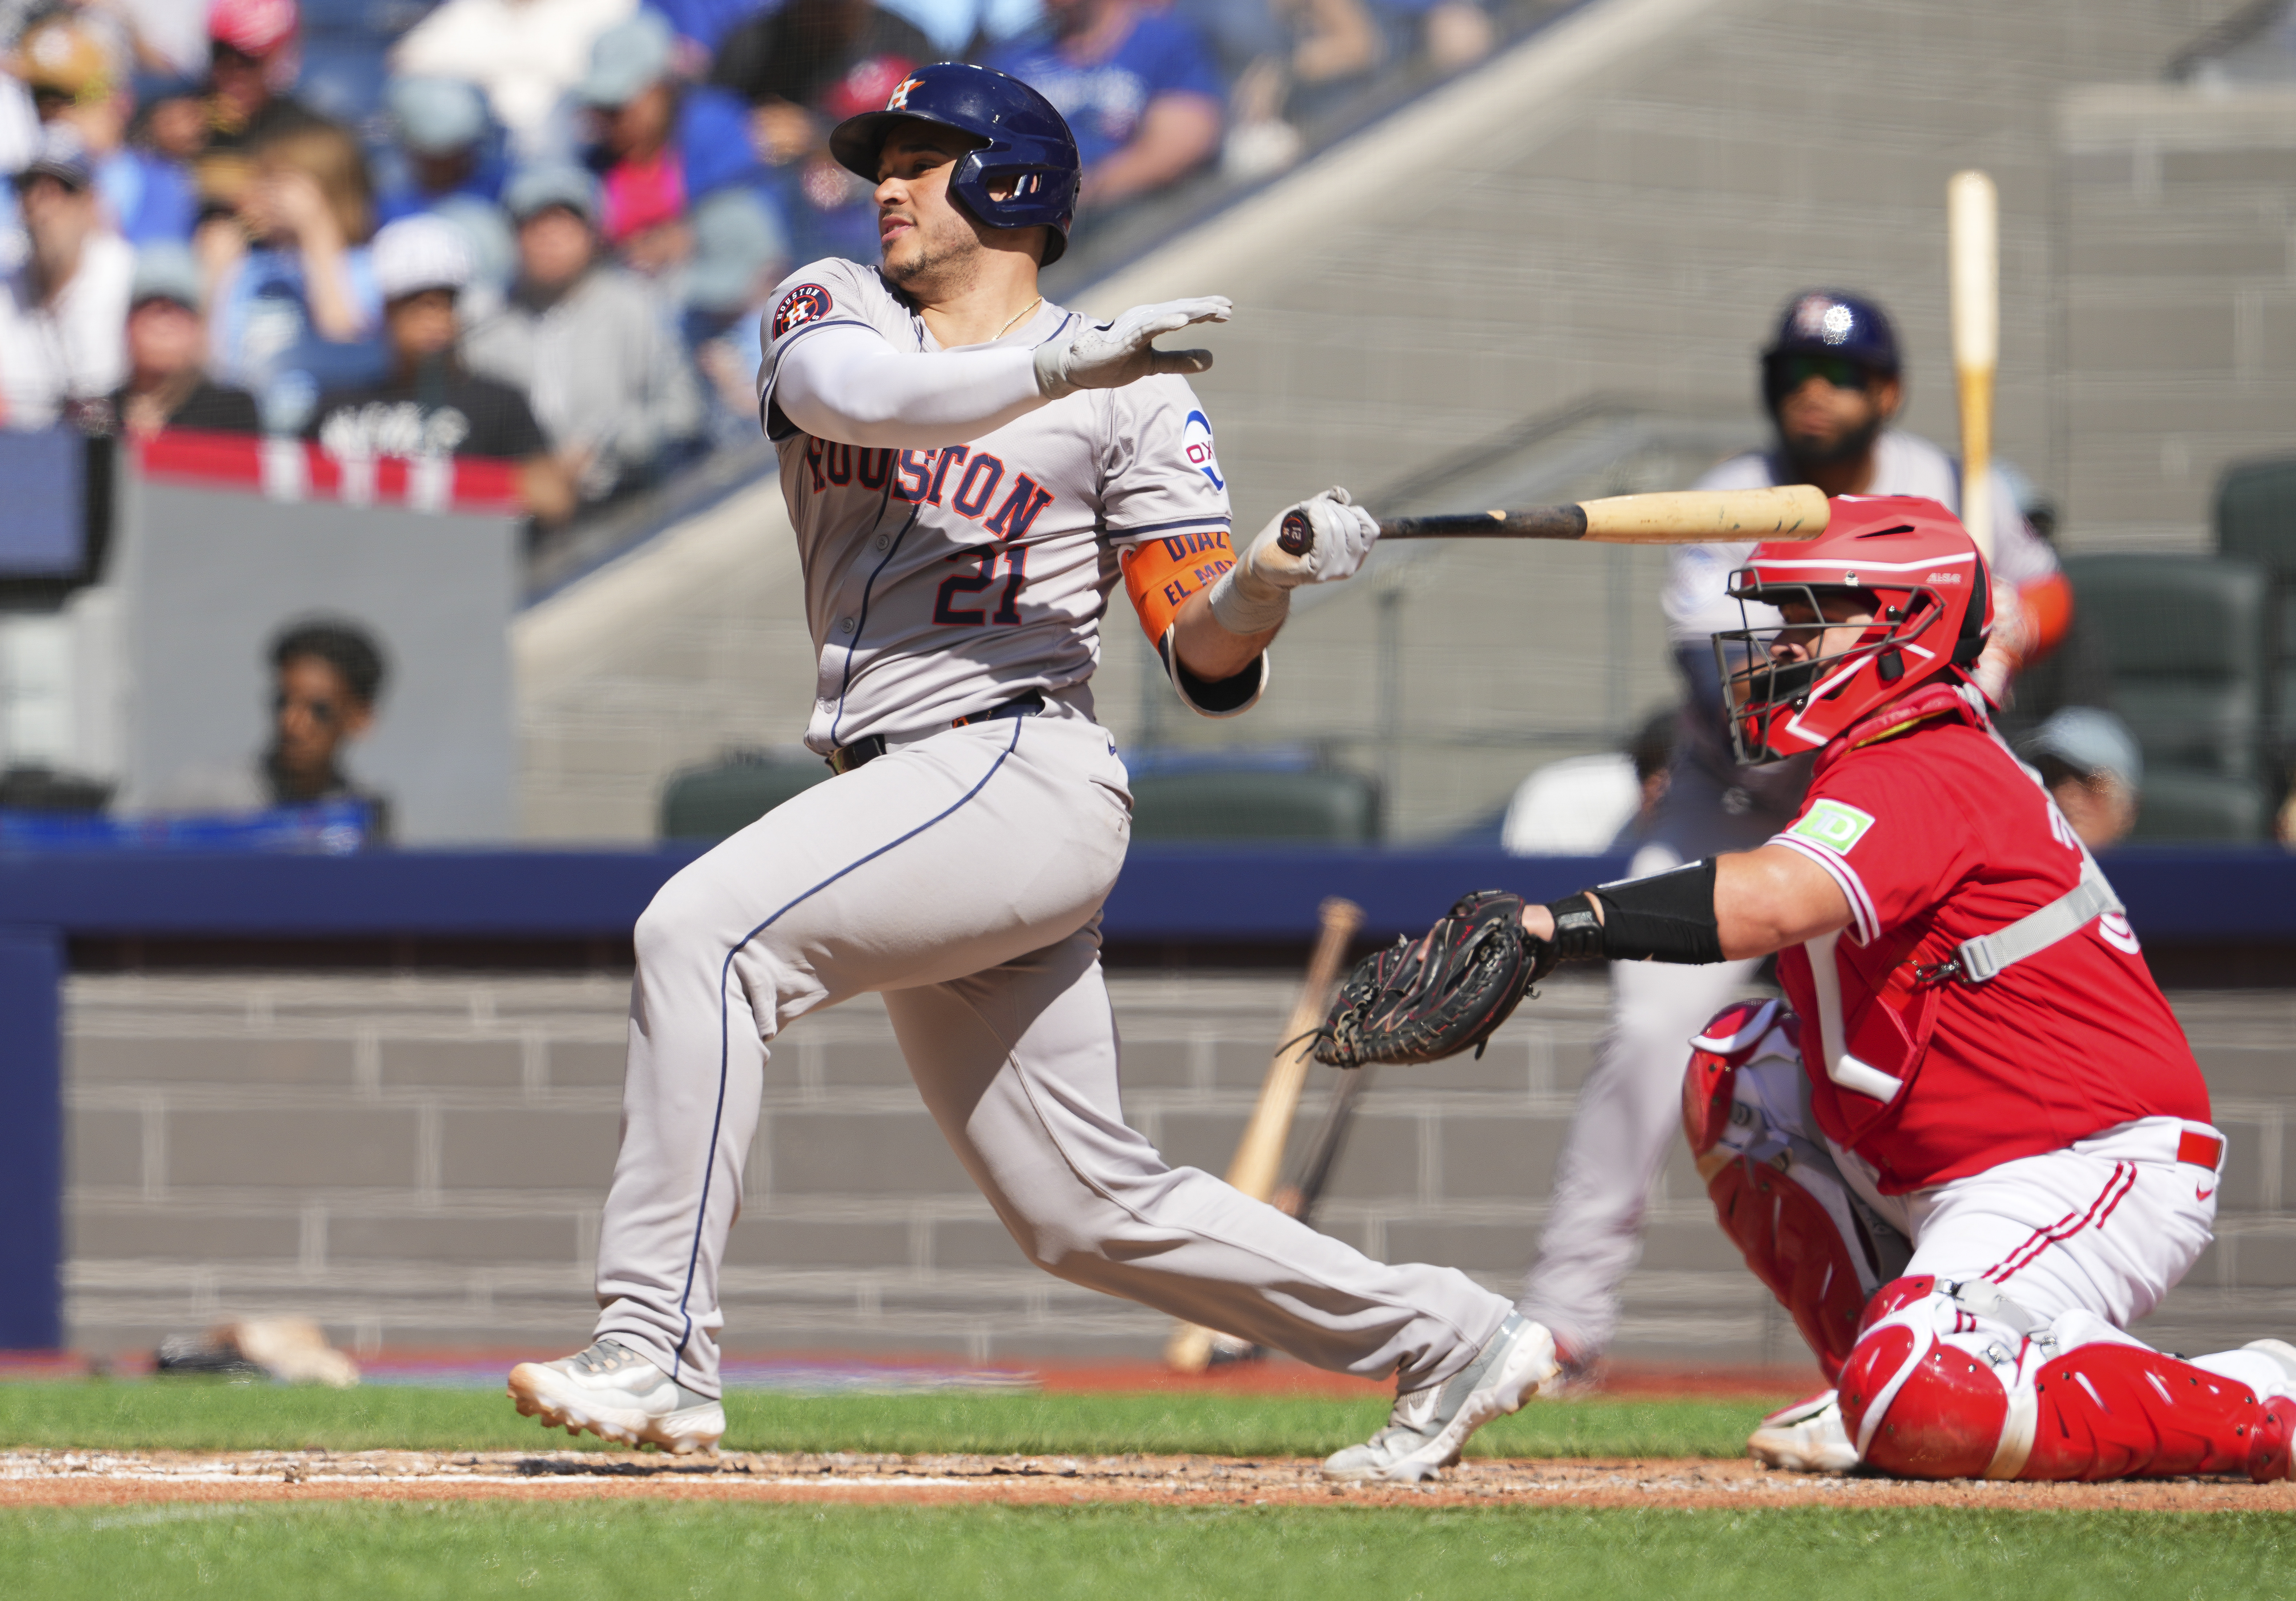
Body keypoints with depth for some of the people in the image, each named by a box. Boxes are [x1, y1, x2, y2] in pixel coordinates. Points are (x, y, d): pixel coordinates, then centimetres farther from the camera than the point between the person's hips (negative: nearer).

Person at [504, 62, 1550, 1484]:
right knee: (1092, 1213, 8)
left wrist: (1271, 578, -21)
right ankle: (1444, 1340, 20)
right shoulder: (834, 310, 15)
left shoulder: (1134, 398, 3)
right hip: (905, 800, 6)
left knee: (704, 930, -26)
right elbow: (846, 391, -12)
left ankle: (660, 1355, -29)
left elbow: (1207, 661, 0)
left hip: (1021, 769, -6)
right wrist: (1056, 367, -22)